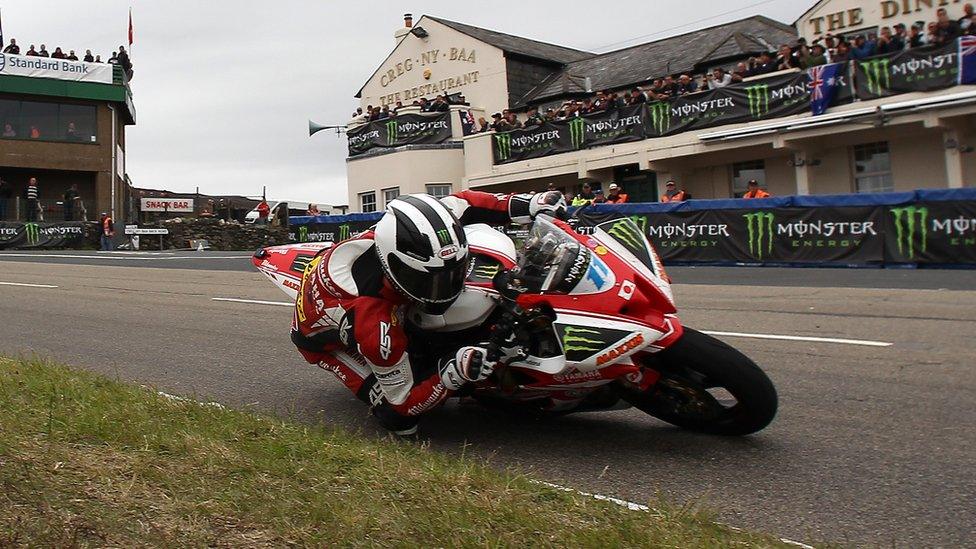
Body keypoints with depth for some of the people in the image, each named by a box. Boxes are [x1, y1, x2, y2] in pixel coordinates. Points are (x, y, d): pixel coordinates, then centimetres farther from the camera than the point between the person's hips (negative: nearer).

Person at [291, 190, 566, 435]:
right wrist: (452, 372, -46)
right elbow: (402, 400, -30)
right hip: (324, 334, -6)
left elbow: (460, 202, -11)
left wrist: (527, 204, -24)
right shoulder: (377, 328, -45)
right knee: (401, 420, -18)